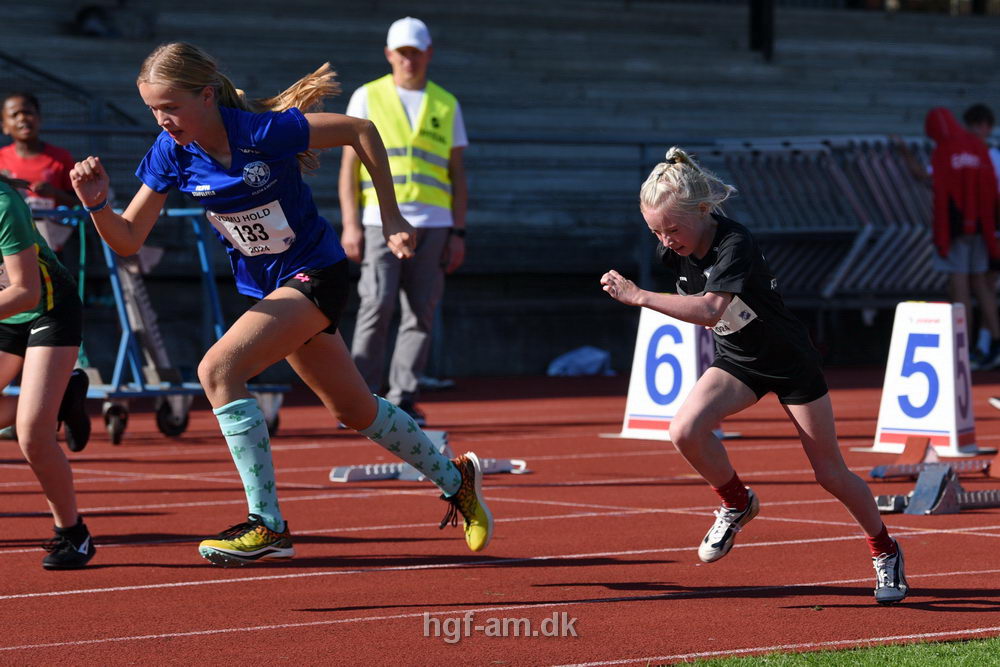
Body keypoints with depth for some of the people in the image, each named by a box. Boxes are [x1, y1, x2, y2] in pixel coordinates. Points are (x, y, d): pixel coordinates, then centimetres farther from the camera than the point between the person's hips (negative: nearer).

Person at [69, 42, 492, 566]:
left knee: (218, 370, -25)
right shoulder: (172, 152, -11)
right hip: (267, 286, 7)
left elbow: (361, 131, -16)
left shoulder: (262, 131, -27)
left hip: (314, 273, -7)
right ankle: (454, 479, 41)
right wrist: (97, 204, -27)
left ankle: (268, 526, -22)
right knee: (353, 409, 19)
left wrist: (390, 218, -13)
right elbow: (127, 240, -7)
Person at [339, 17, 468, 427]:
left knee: (420, 314, -2)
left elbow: (457, 175, 14)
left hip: (432, 224, 2)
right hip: (381, 220, -2)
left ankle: (403, 400, 1)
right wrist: (350, 225, -4)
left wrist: (458, 232, 6)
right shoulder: (367, 98, 8)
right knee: (378, 305, -14)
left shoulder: (446, 106, 14)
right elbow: (349, 166, 6)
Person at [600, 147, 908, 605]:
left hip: (790, 360, -5)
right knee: (685, 431, -23)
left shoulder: (735, 245, -34)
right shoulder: (674, 249, -12)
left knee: (830, 473, 5)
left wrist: (638, 297, -51)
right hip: (735, 361, 5)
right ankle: (737, 503, 4)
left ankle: (885, 552, 29)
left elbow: (709, 310, -49)